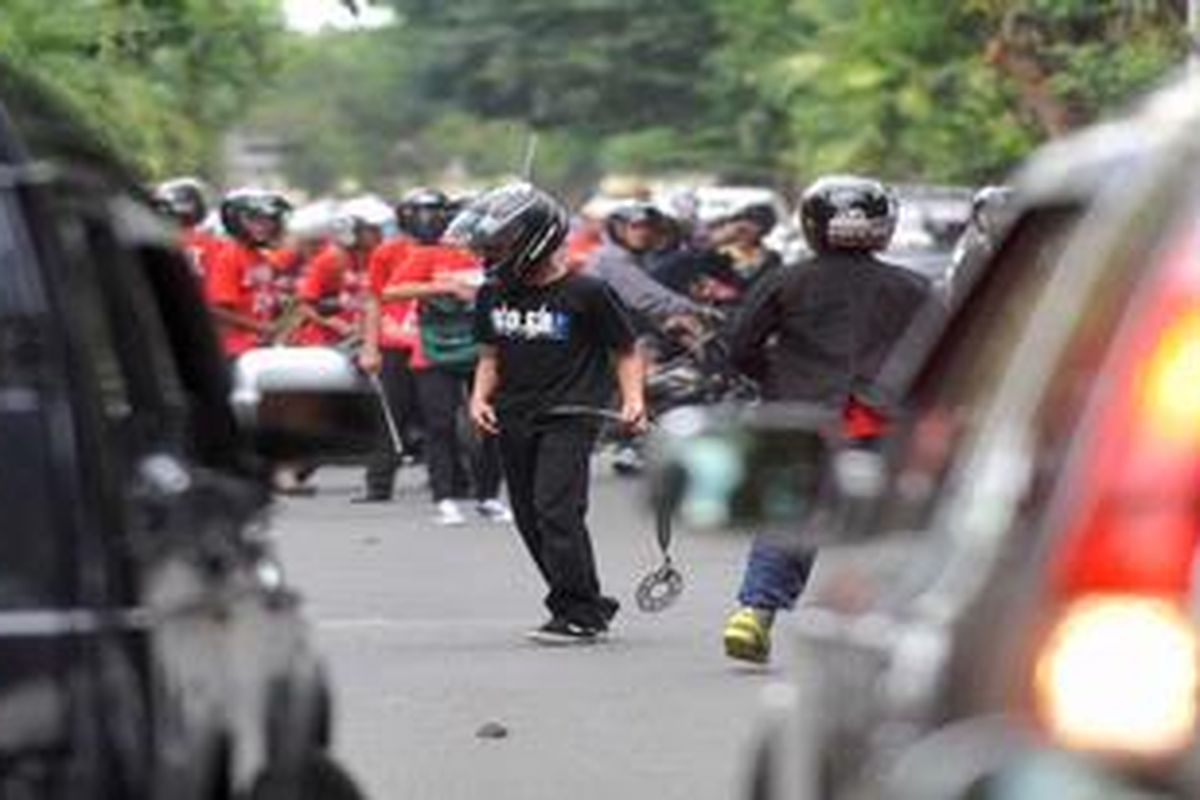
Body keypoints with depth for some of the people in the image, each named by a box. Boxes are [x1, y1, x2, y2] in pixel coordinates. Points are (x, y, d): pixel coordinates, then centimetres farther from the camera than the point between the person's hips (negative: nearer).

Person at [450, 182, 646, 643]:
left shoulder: (585, 293, -7)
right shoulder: (493, 297, 10)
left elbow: (625, 351, 1)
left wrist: (632, 400, -12)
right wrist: (481, 397, 4)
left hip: (568, 418, -7)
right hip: (513, 421, 7)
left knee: (555, 508, -18)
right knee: (529, 518, 7)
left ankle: (578, 612, -12)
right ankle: (589, 606, 19)